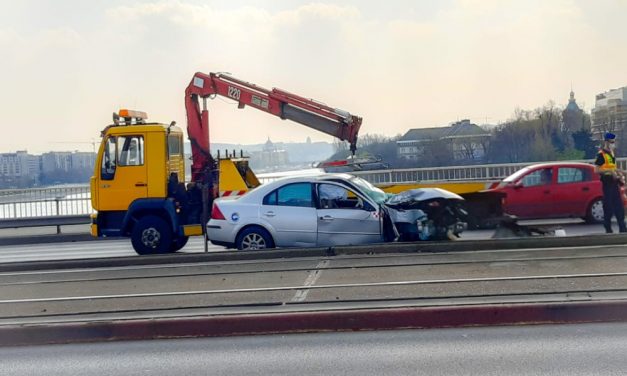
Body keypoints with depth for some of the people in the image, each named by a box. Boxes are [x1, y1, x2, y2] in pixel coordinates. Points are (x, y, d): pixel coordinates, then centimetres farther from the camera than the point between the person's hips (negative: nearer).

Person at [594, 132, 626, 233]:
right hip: (607, 182, -9)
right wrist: (610, 170, -22)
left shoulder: (611, 154, 18)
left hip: (614, 182, 9)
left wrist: (617, 172, 12)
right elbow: (597, 170, -15)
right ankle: (608, 228, 2)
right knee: (608, 206, -5)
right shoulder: (601, 154, -10)